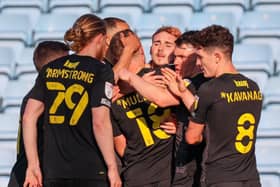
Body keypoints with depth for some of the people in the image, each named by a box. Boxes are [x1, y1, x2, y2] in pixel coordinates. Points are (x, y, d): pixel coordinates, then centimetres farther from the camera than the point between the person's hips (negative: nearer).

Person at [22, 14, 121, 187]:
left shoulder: (50, 69, 10)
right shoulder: (101, 70, -5)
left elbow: (29, 117, 7)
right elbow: (100, 122, -14)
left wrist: (33, 165, 11)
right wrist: (112, 167, -8)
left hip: (53, 173, 5)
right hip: (91, 173, -5)